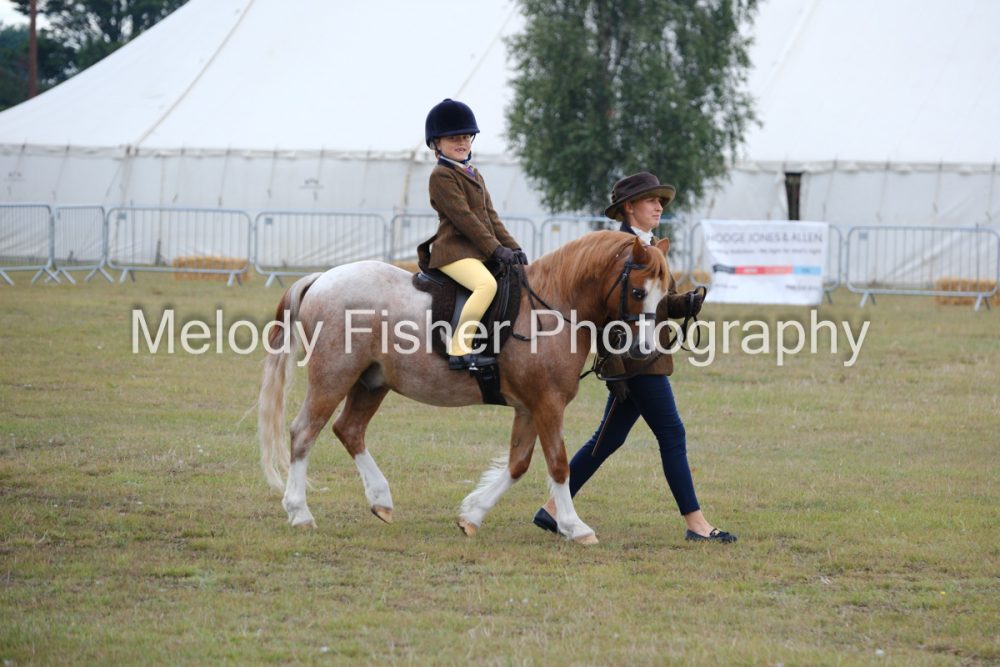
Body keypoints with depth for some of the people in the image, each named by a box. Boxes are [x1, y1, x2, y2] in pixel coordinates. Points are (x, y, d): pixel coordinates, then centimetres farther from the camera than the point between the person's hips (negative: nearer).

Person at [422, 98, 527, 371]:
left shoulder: (474, 175, 22)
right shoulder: (441, 176, -7)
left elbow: (491, 216, 19)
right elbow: (463, 217, -15)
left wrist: (512, 247, 5)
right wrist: (496, 249, -19)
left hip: (480, 252, 10)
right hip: (454, 250, -10)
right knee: (486, 284, -34)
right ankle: (459, 351, -35)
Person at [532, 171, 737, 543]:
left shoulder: (649, 247, 16)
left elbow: (661, 301, 22)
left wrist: (686, 304, -2)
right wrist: (615, 370, -21)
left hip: (649, 357, 10)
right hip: (635, 359, -10)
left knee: (609, 439, 12)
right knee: (671, 434, -6)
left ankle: (553, 508, 17)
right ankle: (695, 524, -2)